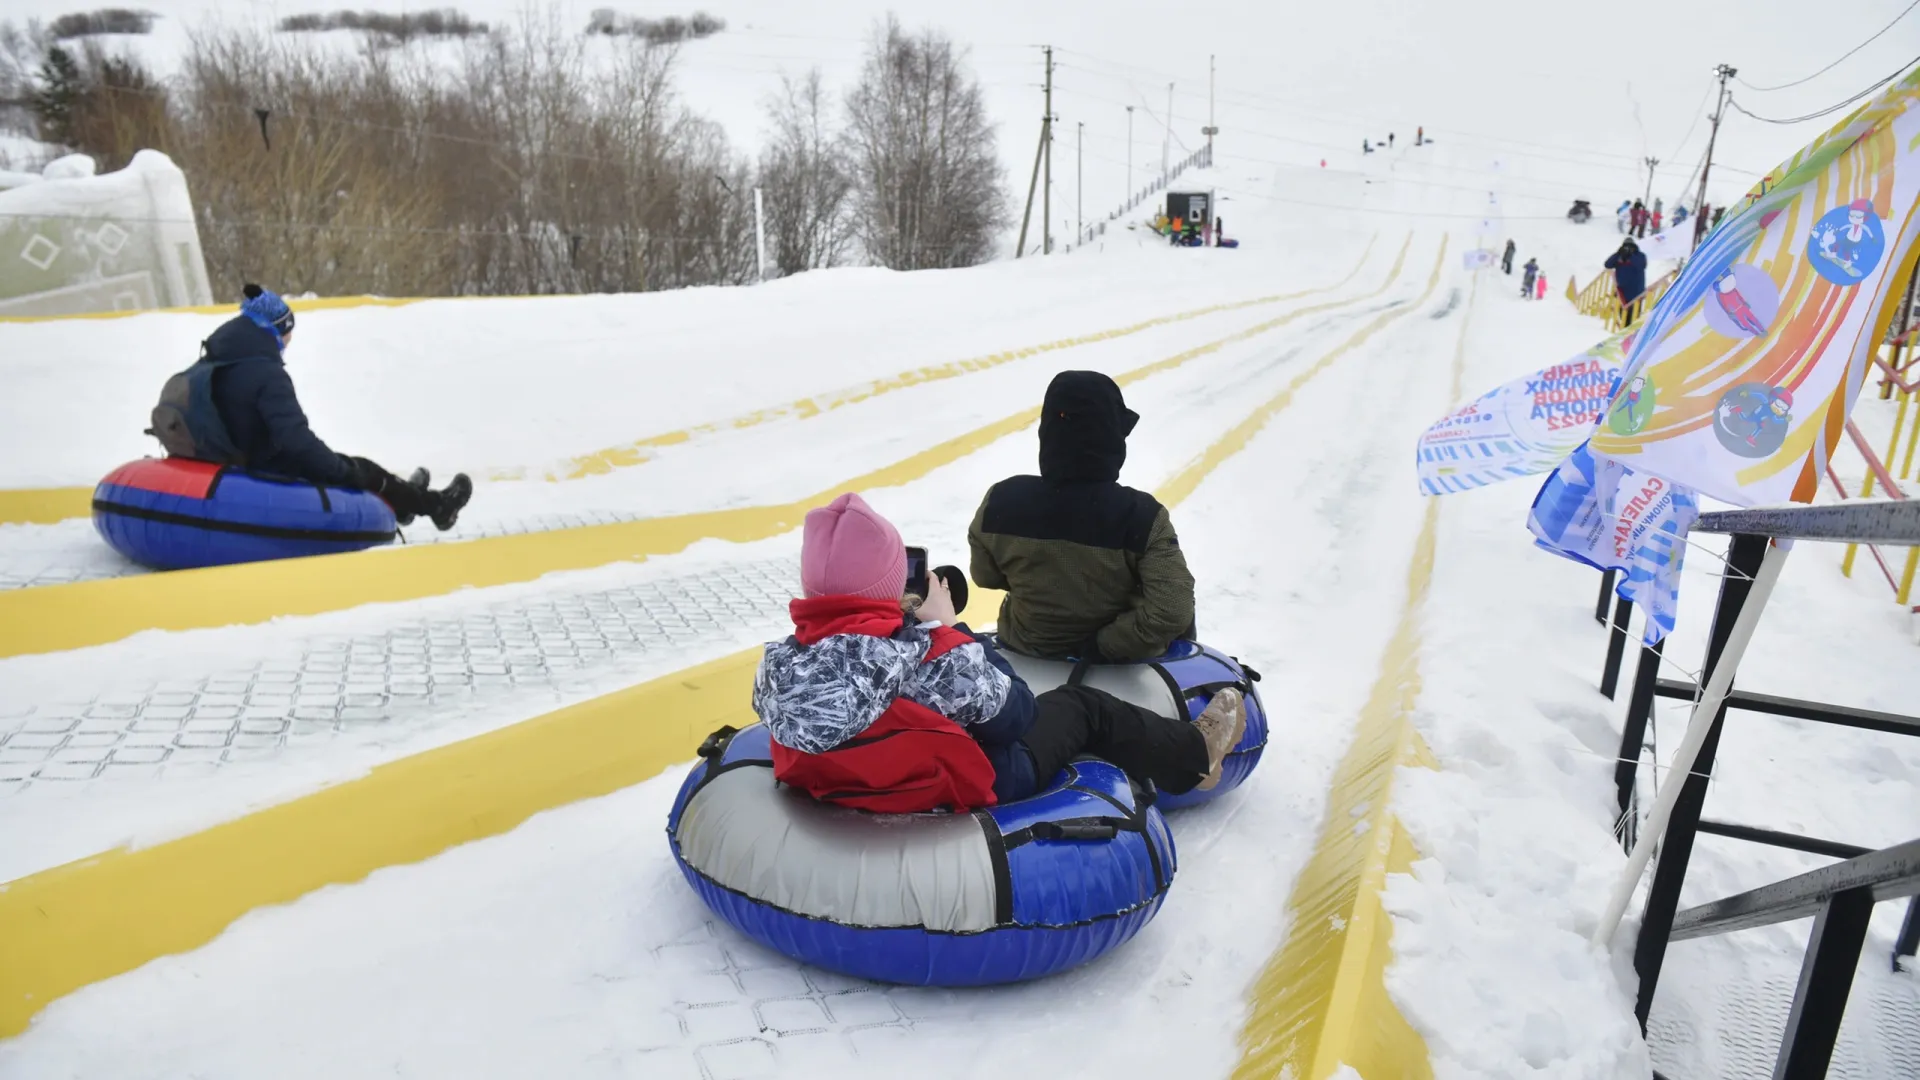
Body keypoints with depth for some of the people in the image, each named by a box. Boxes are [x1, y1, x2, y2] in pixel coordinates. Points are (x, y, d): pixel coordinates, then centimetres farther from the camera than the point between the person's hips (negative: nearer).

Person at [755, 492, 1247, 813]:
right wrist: (947, 627, -14)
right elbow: (1014, 713, -23)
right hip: (954, 791, -6)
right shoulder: (915, 652, -36)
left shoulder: (783, 656, -20)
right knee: (1083, 708, 14)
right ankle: (1192, 755, 39)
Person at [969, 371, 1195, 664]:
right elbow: (1173, 612, -31)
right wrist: (1105, 645, -19)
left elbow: (986, 577, -4)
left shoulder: (1002, 501, -22)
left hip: (1026, 646, 3)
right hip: (1117, 665, -2)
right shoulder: (1141, 515, -30)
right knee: (1183, 618, 28)